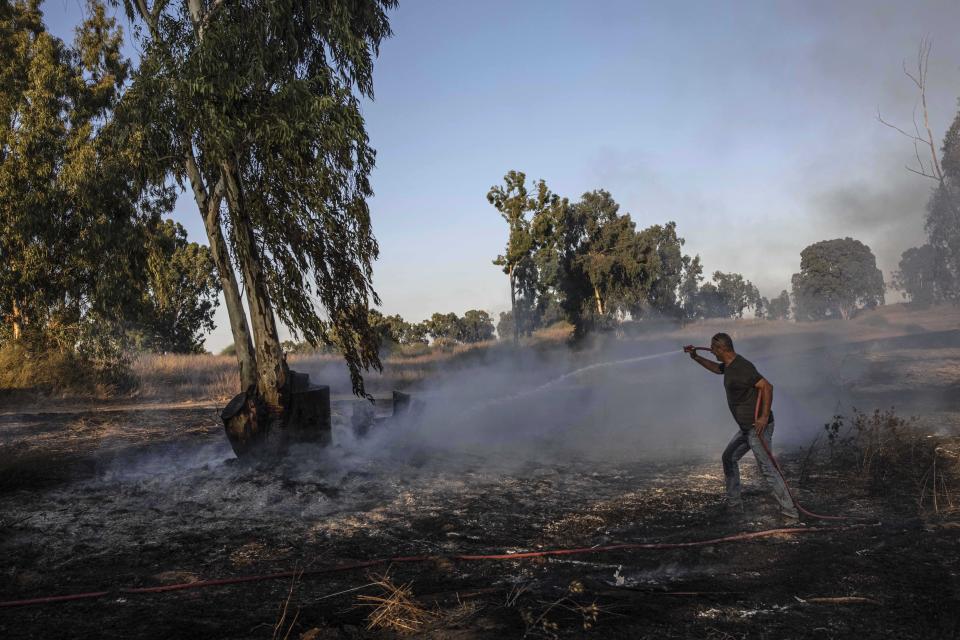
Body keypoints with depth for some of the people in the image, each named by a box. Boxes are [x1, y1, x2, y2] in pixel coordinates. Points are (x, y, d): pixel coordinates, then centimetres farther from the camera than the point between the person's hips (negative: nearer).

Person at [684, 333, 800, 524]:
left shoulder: (741, 368, -20)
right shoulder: (729, 365, 11)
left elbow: (767, 387, -26)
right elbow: (716, 368, 35)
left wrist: (764, 417, -27)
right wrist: (696, 358, 29)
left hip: (758, 426, -11)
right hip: (747, 427, 11)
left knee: (767, 469, -11)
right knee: (729, 457, 20)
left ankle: (790, 514, -9)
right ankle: (734, 505, 28)